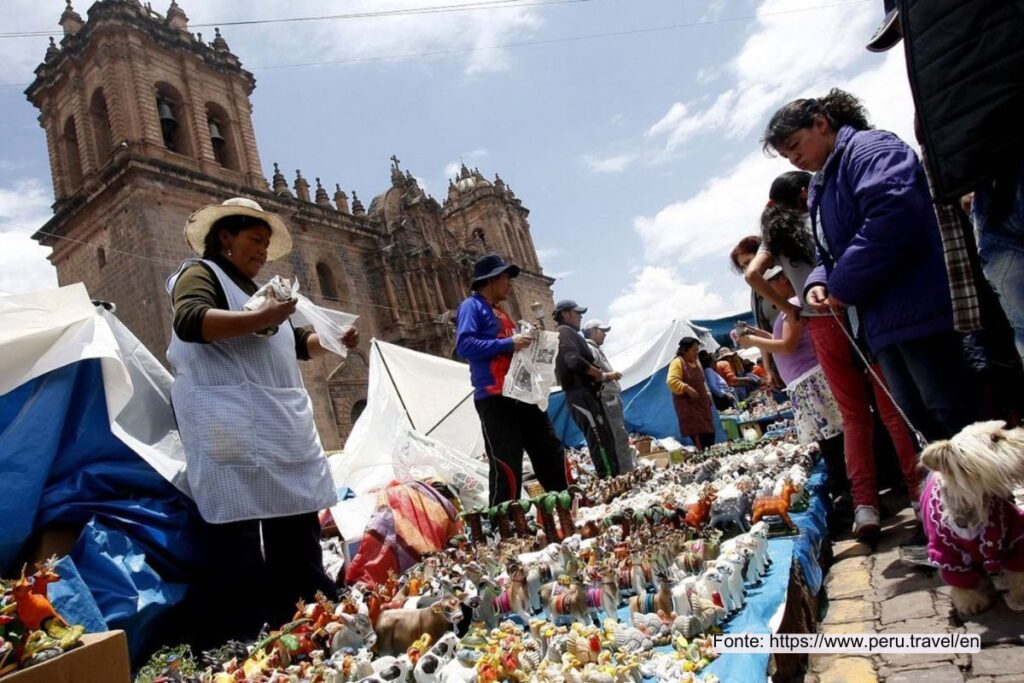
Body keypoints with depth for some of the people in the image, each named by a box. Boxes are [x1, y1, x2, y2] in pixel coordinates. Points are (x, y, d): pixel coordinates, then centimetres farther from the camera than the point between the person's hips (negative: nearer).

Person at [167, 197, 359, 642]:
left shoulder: (253, 289, 27)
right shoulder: (199, 273, 1)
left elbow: (294, 344, 33)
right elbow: (189, 321, -21)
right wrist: (259, 318, -27)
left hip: (282, 427, 10)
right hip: (232, 427, -9)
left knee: (296, 520, 11)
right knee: (237, 526, -10)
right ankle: (240, 635, -4)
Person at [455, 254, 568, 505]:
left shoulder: (500, 312, 25)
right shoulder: (472, 306, -3)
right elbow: (464, 345, -18)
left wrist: (526, 343, 12)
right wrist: (508, 344, -19)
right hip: (494, 398, -9)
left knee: (551, 453, 13)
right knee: (506, 467, -11)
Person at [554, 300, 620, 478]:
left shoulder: (569, 334, 26)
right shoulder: (565, 332, -6)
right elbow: (574, 361, -21)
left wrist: (601, 375, 8)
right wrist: (603, 375, -13)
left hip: (585, 393, 10)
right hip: (581, 394, -10)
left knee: (605, 439, 9)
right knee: (600, 440, -15)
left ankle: (612, 478, 10)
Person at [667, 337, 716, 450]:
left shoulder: (696, 362, 17)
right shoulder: (677, 362, -11)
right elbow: (672, 381, -23)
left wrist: (707, 394, 16)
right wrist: (688, 389, -28)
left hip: (701, 404, 9)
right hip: (688, 406, -9)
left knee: (709, 436, 6)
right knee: (699, 442, -15)